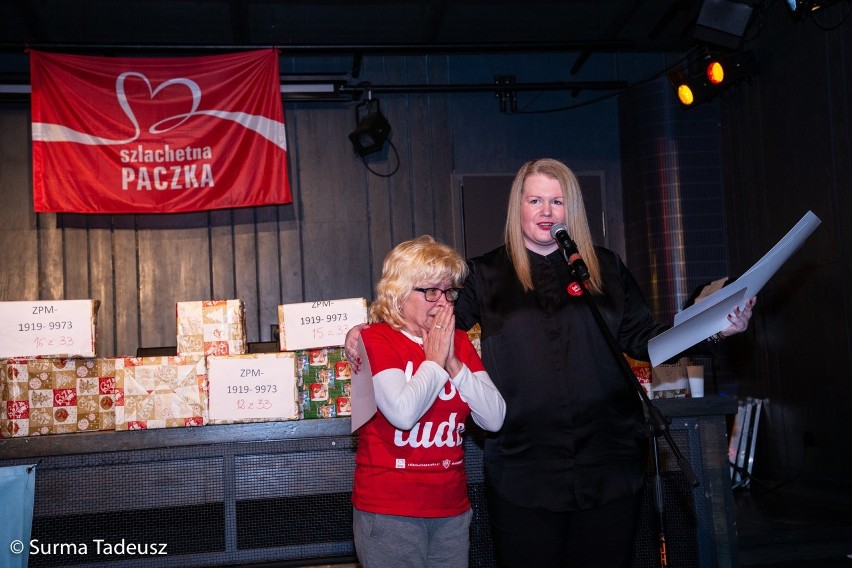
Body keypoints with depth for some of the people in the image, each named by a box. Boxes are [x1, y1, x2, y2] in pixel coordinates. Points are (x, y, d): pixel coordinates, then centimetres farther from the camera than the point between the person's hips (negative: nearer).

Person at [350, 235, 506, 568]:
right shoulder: (375, 339, -8)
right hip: (389, 511, -5)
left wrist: (453, 363, -9)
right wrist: (434, 361, -11)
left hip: (452, 508, 5)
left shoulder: (459, 342, 9)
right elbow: (403, 413, -24)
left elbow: (494, 419, -1)